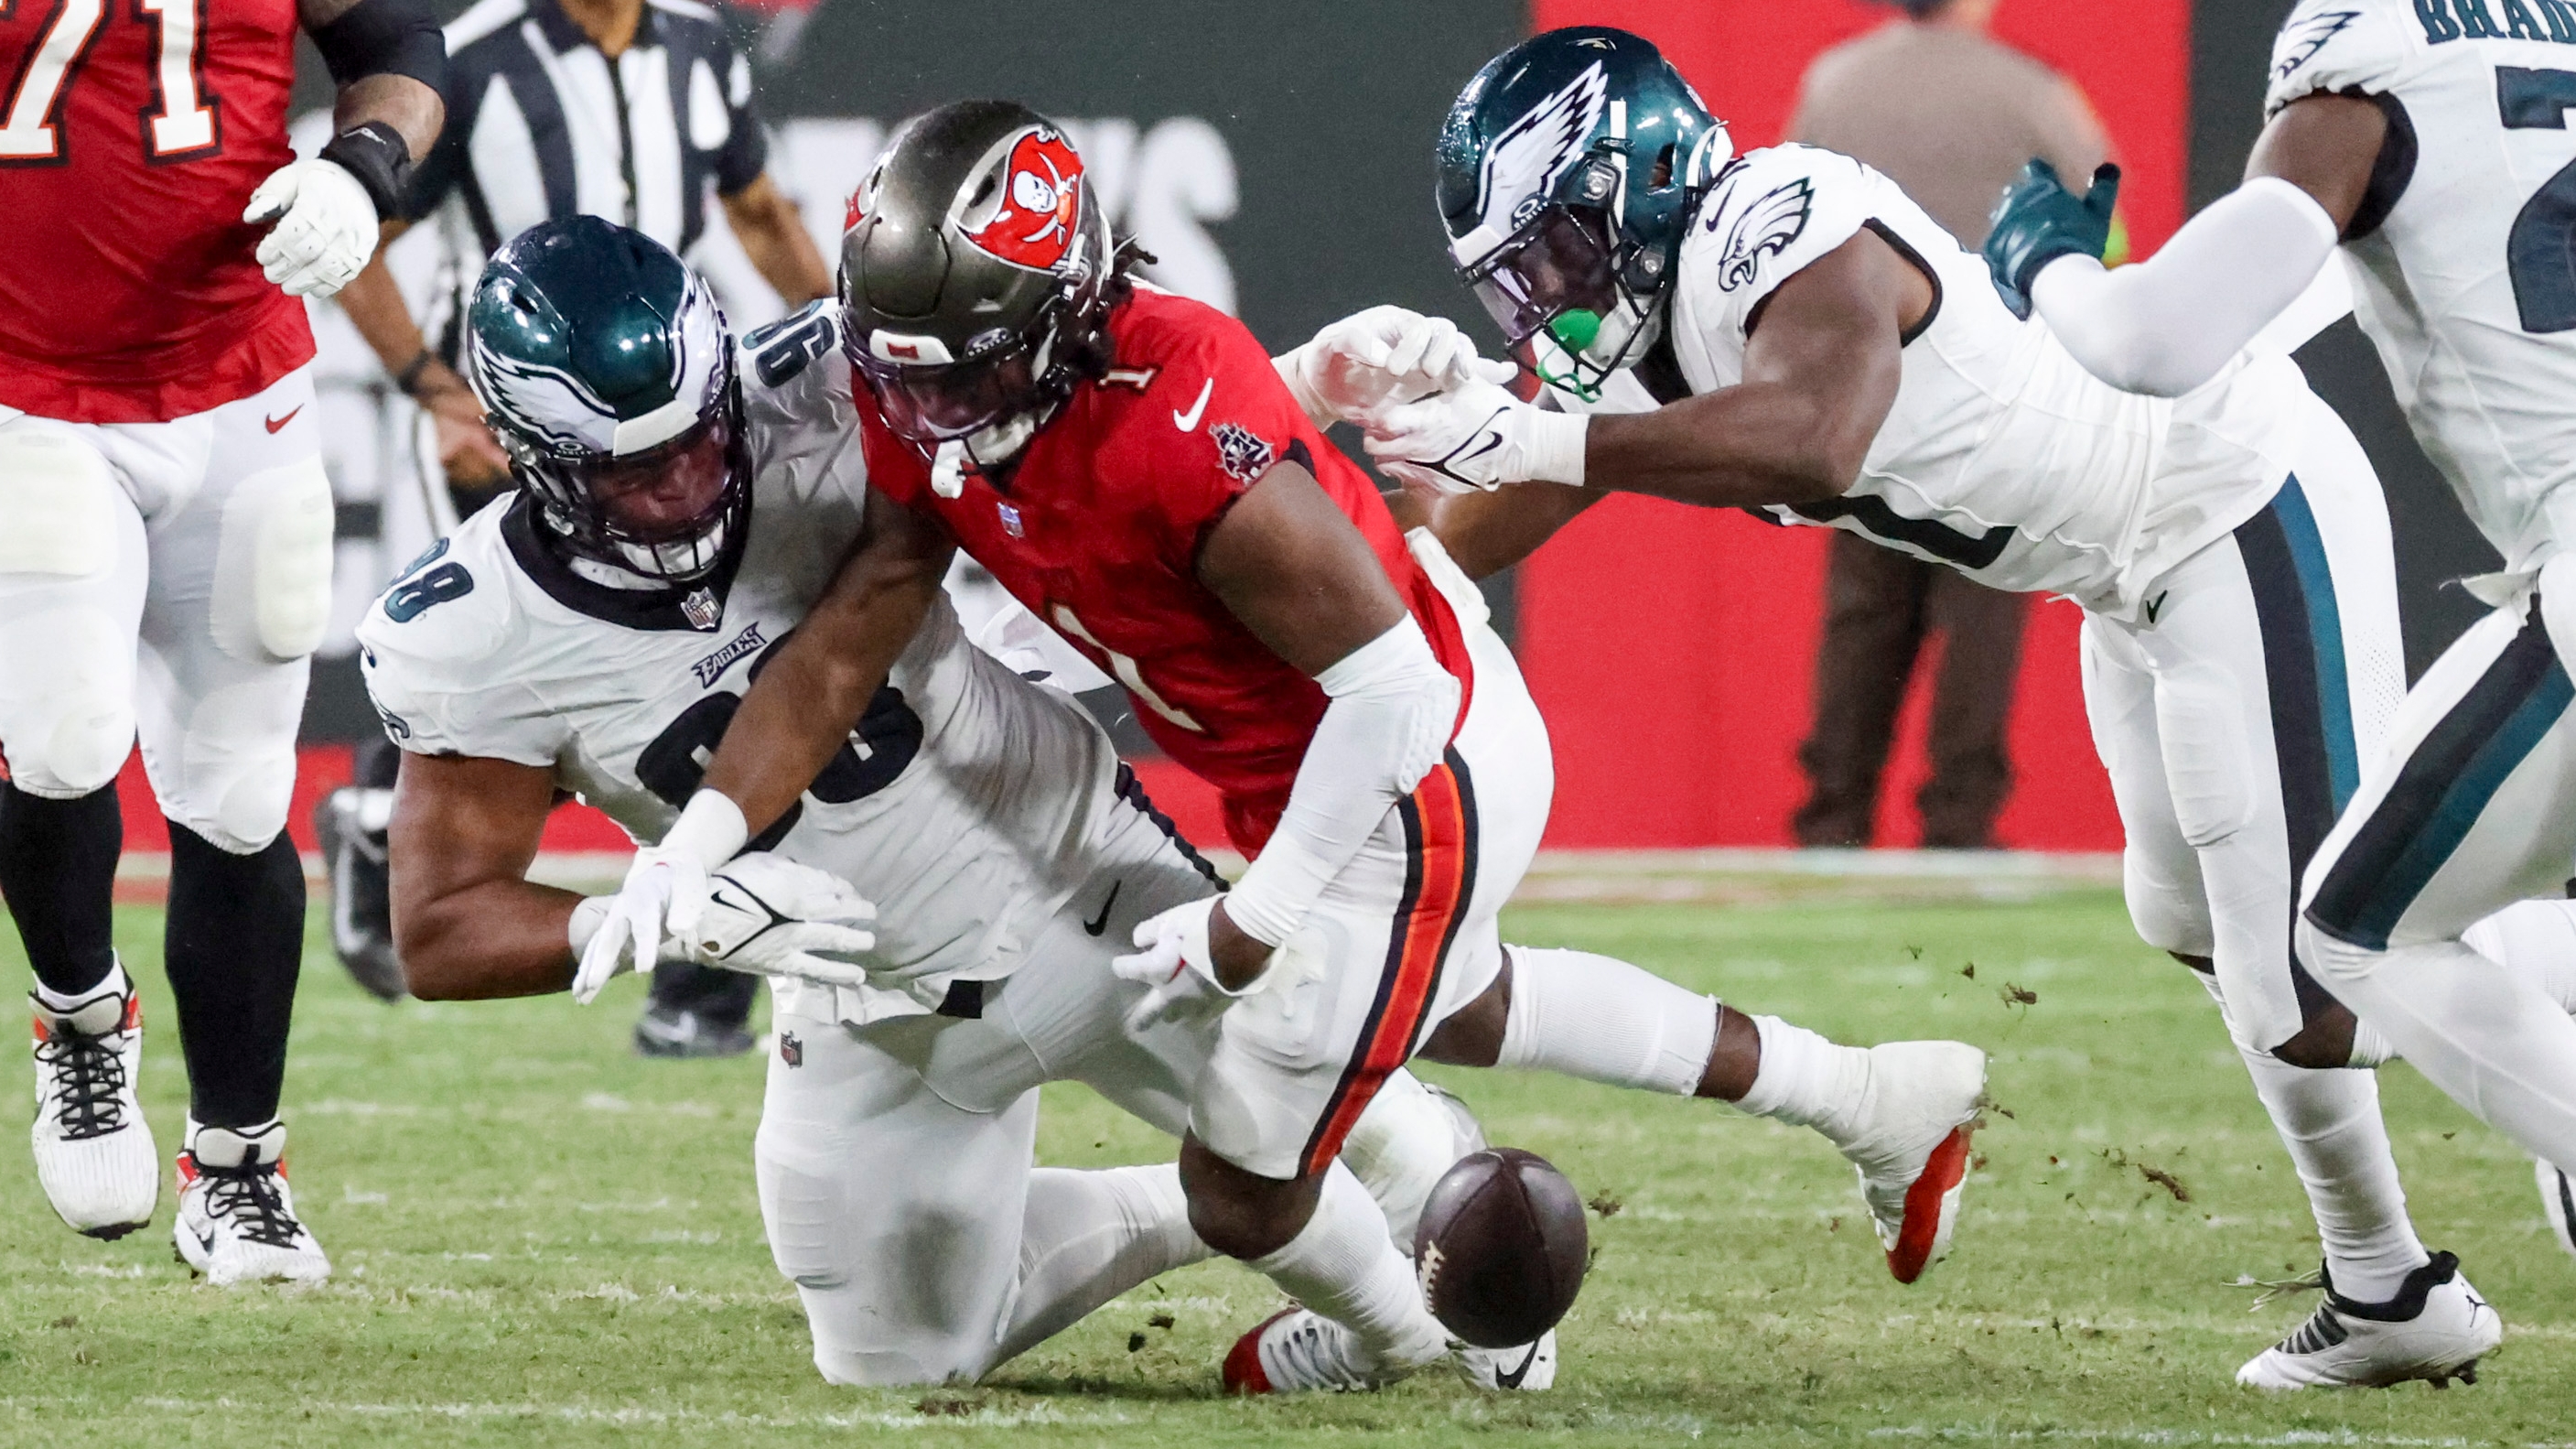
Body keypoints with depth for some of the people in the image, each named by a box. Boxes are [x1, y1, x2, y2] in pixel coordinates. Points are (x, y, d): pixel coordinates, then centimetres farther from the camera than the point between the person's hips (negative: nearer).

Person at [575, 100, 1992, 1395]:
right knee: (1452, 1002, 36)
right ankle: (1879, 1100, 49)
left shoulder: (1182, 435, -38)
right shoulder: (926, 407, -13)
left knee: (1242, 1190, 3)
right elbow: (845, 642, -8)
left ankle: (1388, 1335, 40)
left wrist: (1256, 923, -29)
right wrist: (696, 840, -20)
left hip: (1414, 778, -10)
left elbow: (1390, 687, -32)